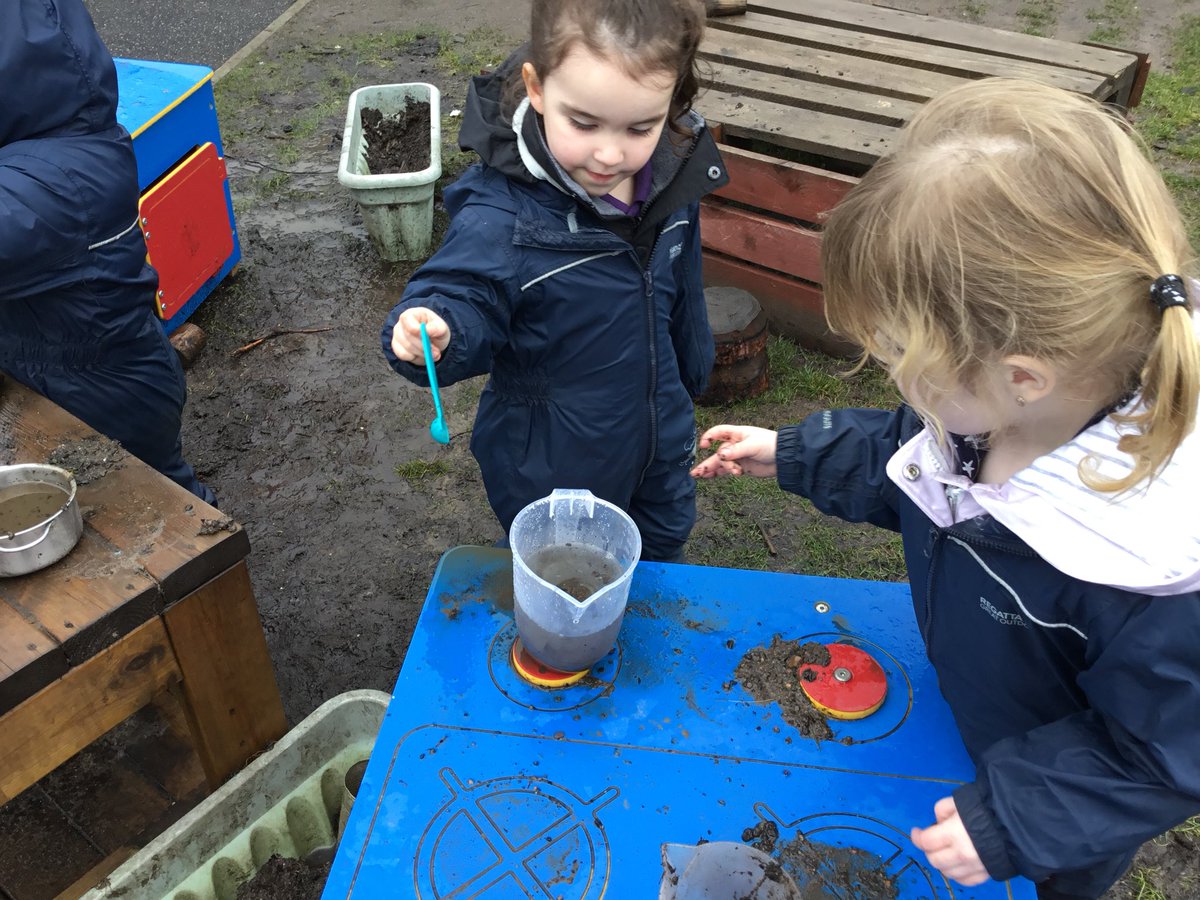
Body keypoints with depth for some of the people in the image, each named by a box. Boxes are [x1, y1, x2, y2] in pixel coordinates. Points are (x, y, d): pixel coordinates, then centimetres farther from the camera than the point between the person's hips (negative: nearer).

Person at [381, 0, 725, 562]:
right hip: (550, 468, -5)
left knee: (663, 556, 30)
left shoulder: (670, 178, -11)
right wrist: (435, 331, -57)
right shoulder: (502, 212, -32)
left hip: (662, 448, 6)